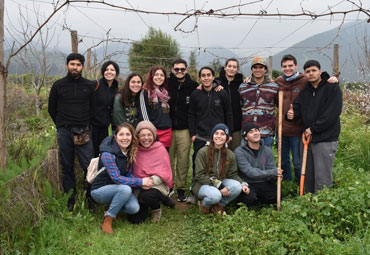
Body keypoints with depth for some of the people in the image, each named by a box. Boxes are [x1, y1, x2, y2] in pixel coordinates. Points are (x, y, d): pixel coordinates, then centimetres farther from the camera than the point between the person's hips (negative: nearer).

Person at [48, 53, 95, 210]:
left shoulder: (89, 85, 6)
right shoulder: (58, 85, 6)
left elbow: (93, 108, 12)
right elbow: (51, 108, 14)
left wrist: (85, 125, 5)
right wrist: (61, 125, 9)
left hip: (83, 131, 0)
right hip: (64, 132, 1)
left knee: (89, 165, -7)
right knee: (67, 167, 6)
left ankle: (91, 199, 6)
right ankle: (70, 201, 15)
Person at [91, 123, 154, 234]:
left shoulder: (130, 152, -2)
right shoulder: (107, 154, -24)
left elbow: (130, 174, 1)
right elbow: (116, 178, -26)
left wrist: (142, 183, -20)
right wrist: (140, 182, -27)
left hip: (117, 189, 6)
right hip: (99, 190, -6)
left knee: (134, 208, -20)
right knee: (125, 189, -34)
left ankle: (112, 210, 11)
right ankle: (107, 221, -18)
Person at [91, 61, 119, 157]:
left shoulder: (116, 88, 10)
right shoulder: (96, 85, -8)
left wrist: (114, 127, 12)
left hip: (104, 127, 5)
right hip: (93, 125, -5)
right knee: (92, 154, -1)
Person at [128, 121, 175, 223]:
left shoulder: (160, 149, -6)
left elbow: (164, 173, -8)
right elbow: (133, 172, 7)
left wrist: (151, 180, -24)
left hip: (158, 184, -3)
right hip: (139, 186, 3)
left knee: (147, 195, -38)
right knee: (135, 219, -11)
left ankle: (157, 209, 0)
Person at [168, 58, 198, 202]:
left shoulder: (193, 86, 4)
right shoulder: (167, 84, 4)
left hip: (184, 130, 0)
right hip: (168, 129, 0)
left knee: (183, 161, 2)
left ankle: (181, 188, 15)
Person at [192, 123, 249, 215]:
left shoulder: (230, 155, 2)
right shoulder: (203, 152, -12)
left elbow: (233, 174, 6)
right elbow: (200, 175, -15)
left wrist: (243, 184, -15)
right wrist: (219, 186, -24)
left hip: (220, 182, 5)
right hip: (202, 184, -5)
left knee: (237, 186, -25)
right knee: (215, 195, -37)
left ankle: (219, 205, -1)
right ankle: (204, 203, 0)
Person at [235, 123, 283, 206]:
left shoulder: (267, 150, 6)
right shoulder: (239, 152, -12)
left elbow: (271, 169, 1)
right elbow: (250, 172, -21)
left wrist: (275, 176, -24)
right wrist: (273, 172, -24)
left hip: (263, 183, 5)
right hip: (247, 184, -5)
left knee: (277, 195, -18)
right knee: (250, 198, -32)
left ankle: (257, 198, 11)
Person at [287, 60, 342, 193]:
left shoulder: (332, 87, -6)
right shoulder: (304, 91, 14)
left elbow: (333, 113, -15)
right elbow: (297, 109, 10)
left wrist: (313, 129, -15)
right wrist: (291, 115, -15)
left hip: (325, 139, -6)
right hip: (307, 138, 7)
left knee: (322, 177, -3)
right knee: (308, 176, 14)